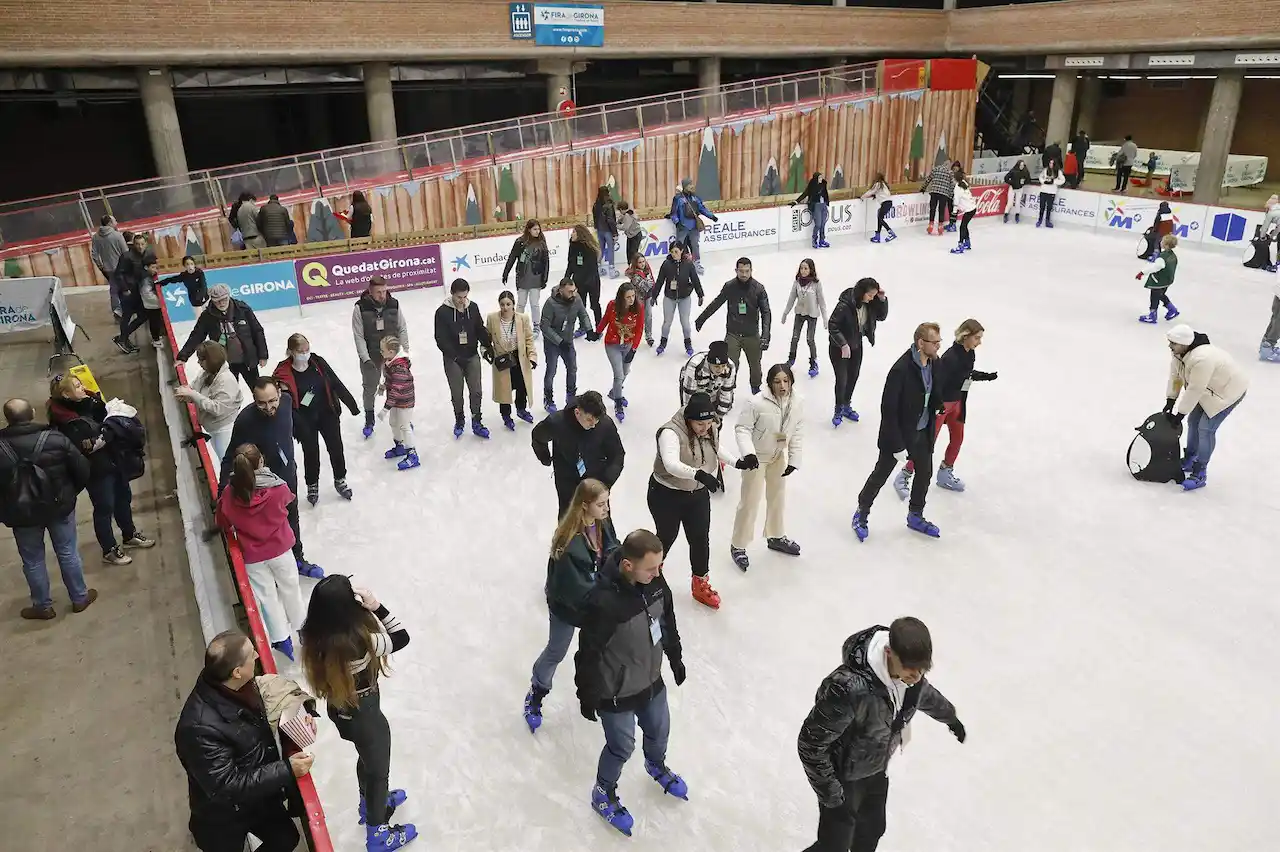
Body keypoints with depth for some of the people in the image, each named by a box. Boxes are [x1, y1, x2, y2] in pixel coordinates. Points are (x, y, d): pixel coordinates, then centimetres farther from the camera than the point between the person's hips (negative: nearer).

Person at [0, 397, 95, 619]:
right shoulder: (55, 438, -15)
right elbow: (82, 470, -8)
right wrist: (71, 493, 9)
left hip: (21, 514, 0)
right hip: (59, 507, 0)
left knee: (32, 561, 16)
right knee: (67, 553, 16)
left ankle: (42, 607, 30)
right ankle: (80, 598, 29)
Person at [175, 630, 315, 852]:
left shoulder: (237, 686, -17)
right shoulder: (200, 727, -38)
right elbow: (226, 786, -32)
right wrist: (286, 770, -31)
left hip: (260, 796, 7)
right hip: (224, 819, -7)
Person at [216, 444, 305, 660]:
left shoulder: (230, 496, -20)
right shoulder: (277, 488, -23)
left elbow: (224, 523, -5)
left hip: (252, 556, 0)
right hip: (280, 549, 0)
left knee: (266, 596, 15)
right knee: (289, 588, 22)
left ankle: (281, 638, 24)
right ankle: (300, 626, 43)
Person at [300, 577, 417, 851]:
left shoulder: (315, 634, -19)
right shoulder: (360, 641, -40)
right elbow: (402, 637, -26)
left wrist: (369, 611, -15)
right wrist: (376, 606, -33)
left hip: (340, 711, 7)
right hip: (365, 717, -6)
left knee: (367, 758, 34)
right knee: (379, 770, 21)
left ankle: (370, 804, 62)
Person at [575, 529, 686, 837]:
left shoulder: (654, 581, -17)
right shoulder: (604, 603, -38)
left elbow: (667, 618, 3)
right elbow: (588, 654, -24)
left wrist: (675, 657, 15)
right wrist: (588, 696, -11)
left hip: (652, 681, 6)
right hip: (617, 694, -6)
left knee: (659, 731, 28)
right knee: (622, 747, 16)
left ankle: (656, 766, 62)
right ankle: (604, 794, 46)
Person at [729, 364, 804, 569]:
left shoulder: (798, 404, -14)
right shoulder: (757, 403, -31)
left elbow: (797, 433, -4)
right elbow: (742, 428, -23)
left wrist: (794, 460, -4)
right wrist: (748, 453, -35)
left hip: (779, 456, 6)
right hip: (756, 456, -6)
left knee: (778, 496, 24)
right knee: (750, 502, 1)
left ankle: (775, 537, 47)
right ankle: (738, 545, 19)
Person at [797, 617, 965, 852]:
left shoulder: (910, 670, -19)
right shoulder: (849, 687, -42)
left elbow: (925, 694, 9)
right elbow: (810, 744, -30)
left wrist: (950, 717, 28)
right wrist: (831, 795, -22)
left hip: (876, 770, 7)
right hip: (843, 775, -7)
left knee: (873, 830, 26)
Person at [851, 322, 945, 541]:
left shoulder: (934, 362, -7)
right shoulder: (901, 369, -29)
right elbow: (888, 409, -26)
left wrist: (938, 405, -2)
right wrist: (897, 445, -24)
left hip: (922, 432, 7)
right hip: (898, 433, -7)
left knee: (925, 473, 19)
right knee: (881, 474, 9)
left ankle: (915, 516, 41)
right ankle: (861, 514, 31)